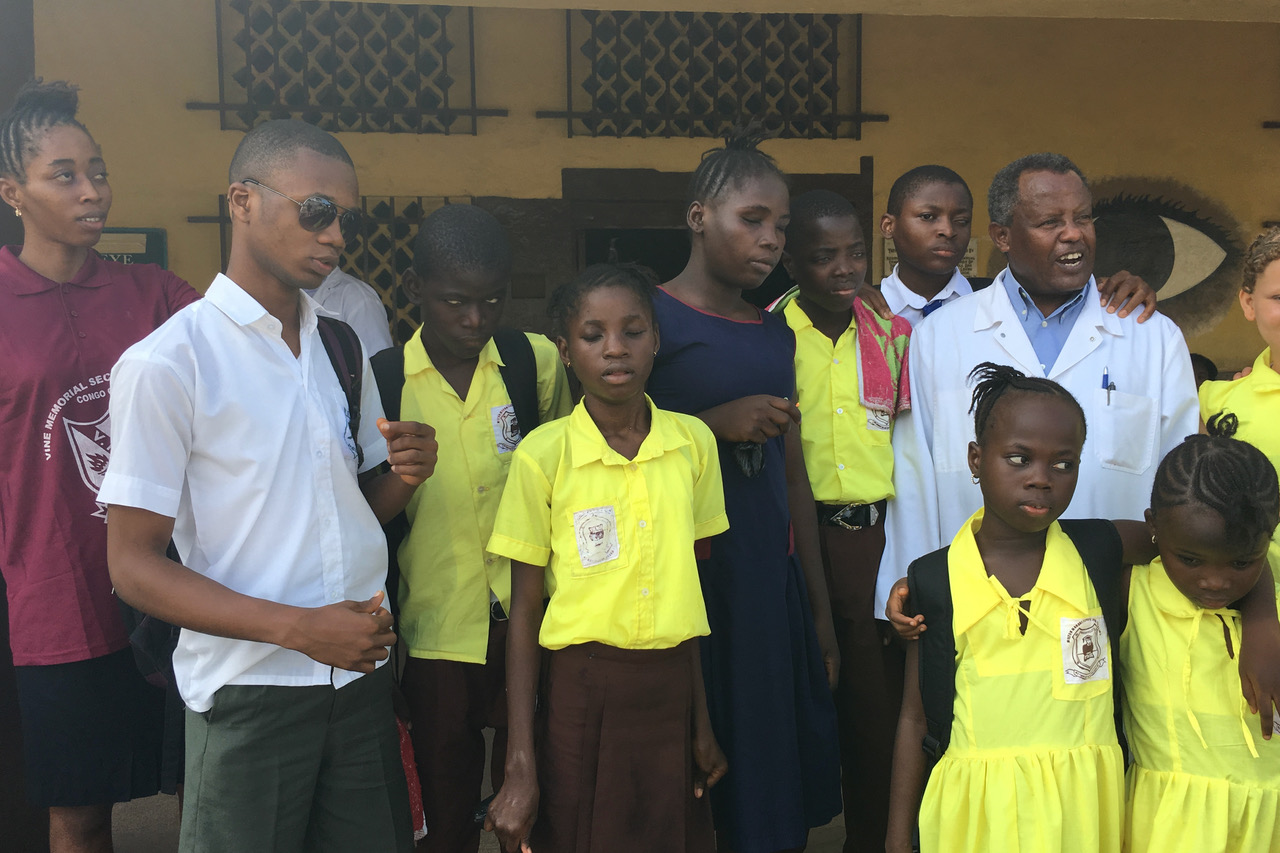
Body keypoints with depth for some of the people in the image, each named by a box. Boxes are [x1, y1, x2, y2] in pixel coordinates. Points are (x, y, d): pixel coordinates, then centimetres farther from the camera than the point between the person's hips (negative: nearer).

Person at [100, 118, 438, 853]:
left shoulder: (343, 348, 9)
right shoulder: (166, 364, -11)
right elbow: (134, 567, -12)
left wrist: (406, 477, -7)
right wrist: (297, 628, -21)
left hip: (363, 675, 6)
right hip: (250, 694, -5)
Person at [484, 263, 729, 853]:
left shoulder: (693, 442, 2)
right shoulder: (544, 454, -8)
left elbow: (687, 585, 10)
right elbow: (524, 612, -4)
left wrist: (702, 721, 13)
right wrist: (520, 765, -7)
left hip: (672, 687, 3)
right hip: (583, 694, -3)